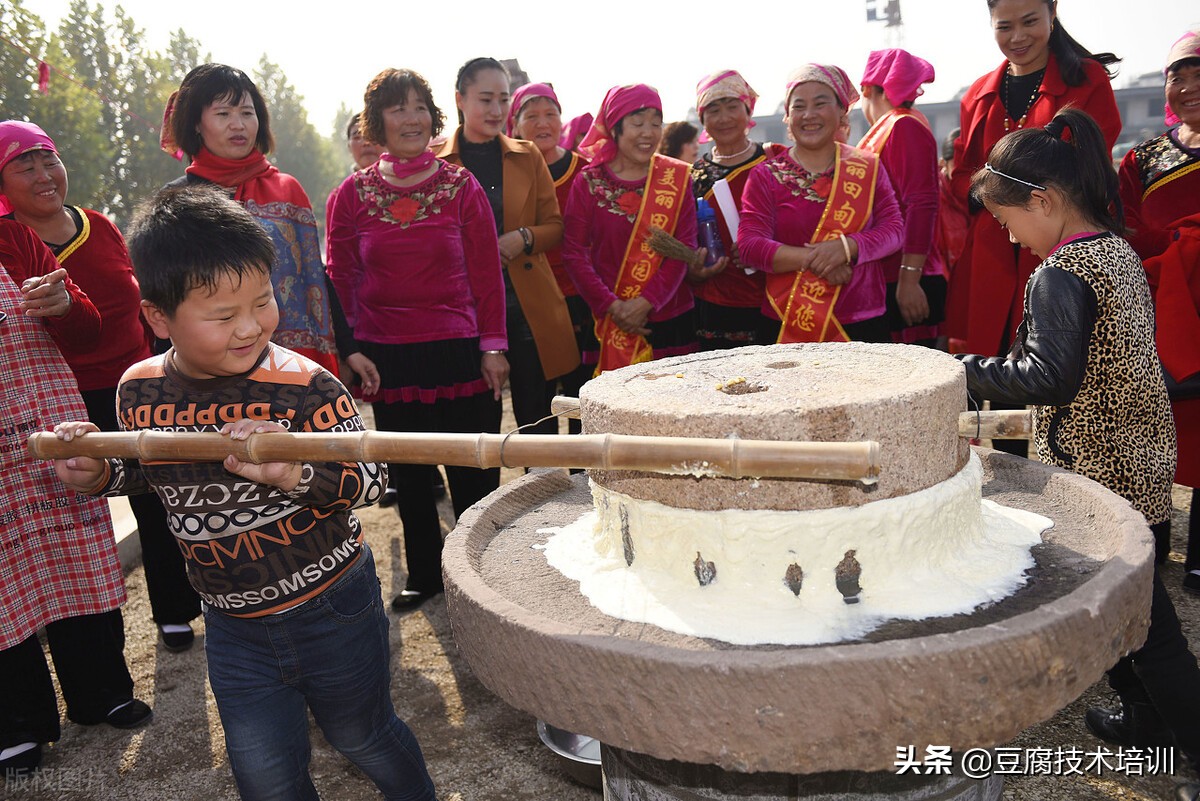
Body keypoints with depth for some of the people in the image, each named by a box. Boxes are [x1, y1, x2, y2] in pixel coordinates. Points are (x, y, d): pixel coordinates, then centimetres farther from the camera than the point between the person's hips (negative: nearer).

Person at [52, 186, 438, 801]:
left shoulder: (303, 386, -22)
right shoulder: (139, 391, -6)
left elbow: (372, 479, -21)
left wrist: (295, 474, -38)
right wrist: (98, 474, -6)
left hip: (332, 611, -3)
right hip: (234, 628, 4)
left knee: (363, 739, 20)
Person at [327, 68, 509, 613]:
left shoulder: (461, 186, 1)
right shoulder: (353, 193, 3)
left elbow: (486, 272, 0)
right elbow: (341, 277, 7)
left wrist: (493, 345, -5)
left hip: (459, 352, -1)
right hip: (387, 358, 2)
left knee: (474, 474, 5)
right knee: (408, 476, 14)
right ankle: (424, 573, 32)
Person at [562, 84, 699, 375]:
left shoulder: (677, 177, 5)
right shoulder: (589, 181, 2)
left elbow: (685, 248, -2)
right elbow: (573, 253, -2)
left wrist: (646, 302, -13)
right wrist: (612, 306, -13)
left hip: (669, 319, 1)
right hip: (608, 325, -1)